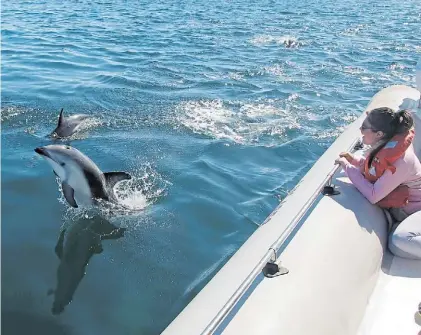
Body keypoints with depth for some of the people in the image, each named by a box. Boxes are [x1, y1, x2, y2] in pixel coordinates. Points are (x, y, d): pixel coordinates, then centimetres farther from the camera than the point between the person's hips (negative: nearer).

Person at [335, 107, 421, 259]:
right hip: (402, 208, 9)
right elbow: (375, 167, 15)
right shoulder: (385, 145, -5)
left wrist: (347, 167, -23)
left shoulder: (401, 160, -29)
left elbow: (373, 196, -29)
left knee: (399, 242, -31)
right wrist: (354, 160, -1)